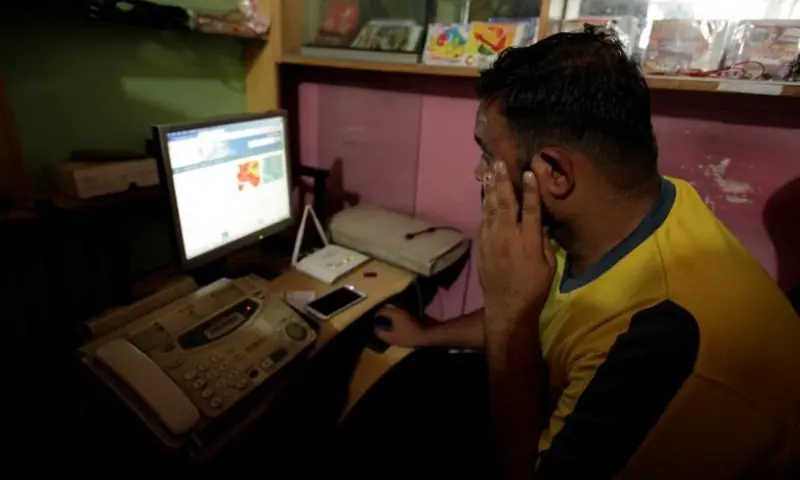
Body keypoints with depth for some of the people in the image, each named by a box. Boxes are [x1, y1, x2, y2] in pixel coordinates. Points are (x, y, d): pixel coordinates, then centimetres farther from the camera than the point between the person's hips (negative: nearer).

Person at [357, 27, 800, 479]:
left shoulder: (670, 337, -40)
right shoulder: (613, 214, -13)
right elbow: (537, 317, 5)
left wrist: (506, 311, -30)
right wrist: (426, 334, 16)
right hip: (552, 419, 6)